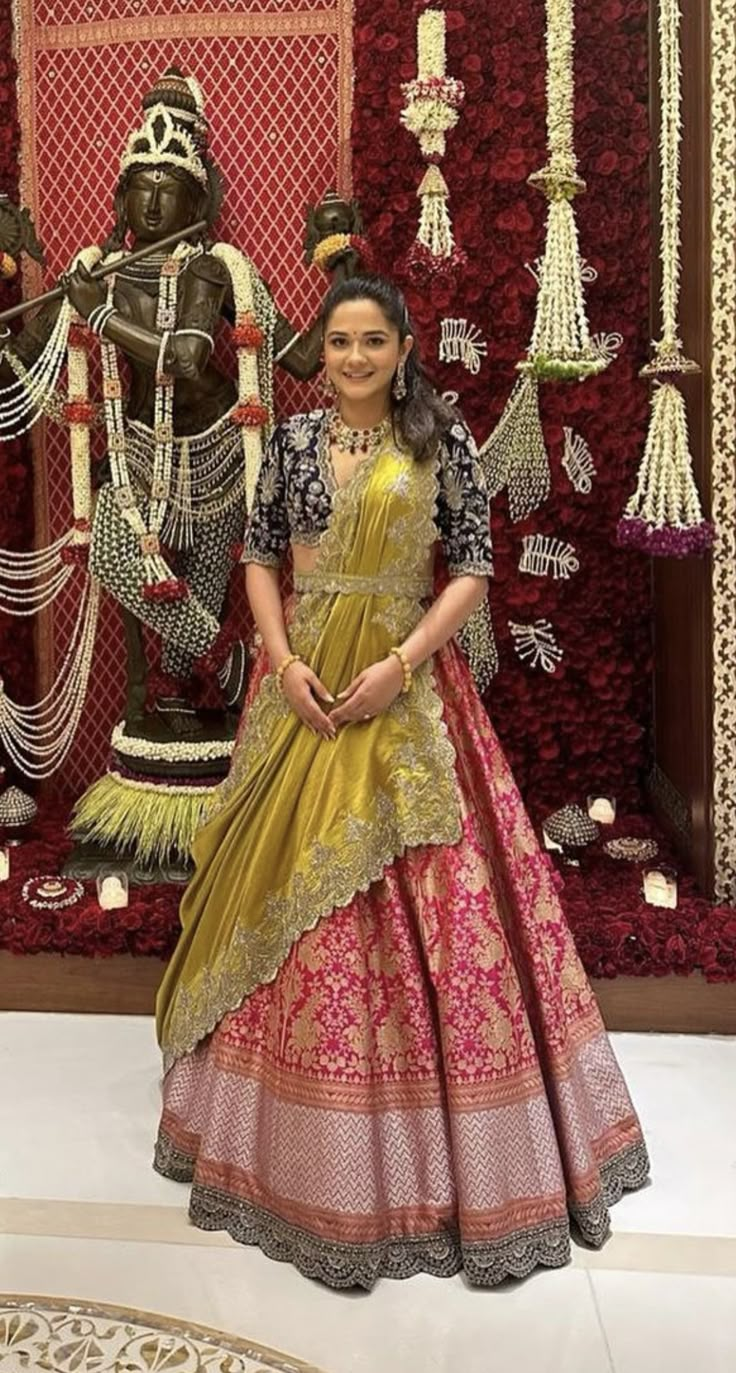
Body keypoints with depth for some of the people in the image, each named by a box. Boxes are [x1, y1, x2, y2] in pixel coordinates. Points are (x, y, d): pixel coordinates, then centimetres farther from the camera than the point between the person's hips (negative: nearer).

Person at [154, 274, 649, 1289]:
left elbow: (472, 569, -3)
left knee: (427, 909, 0)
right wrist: (283, 661, -7)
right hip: (302, 687, 2)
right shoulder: (293, 440, 6)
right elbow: (259, 557, 8)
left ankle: (442, 1144, 19)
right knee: (295, 888, 6)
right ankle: (309, 1143, 26)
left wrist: (400, 665, -14)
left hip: (409, 688, -2)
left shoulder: (443, 441, 0)